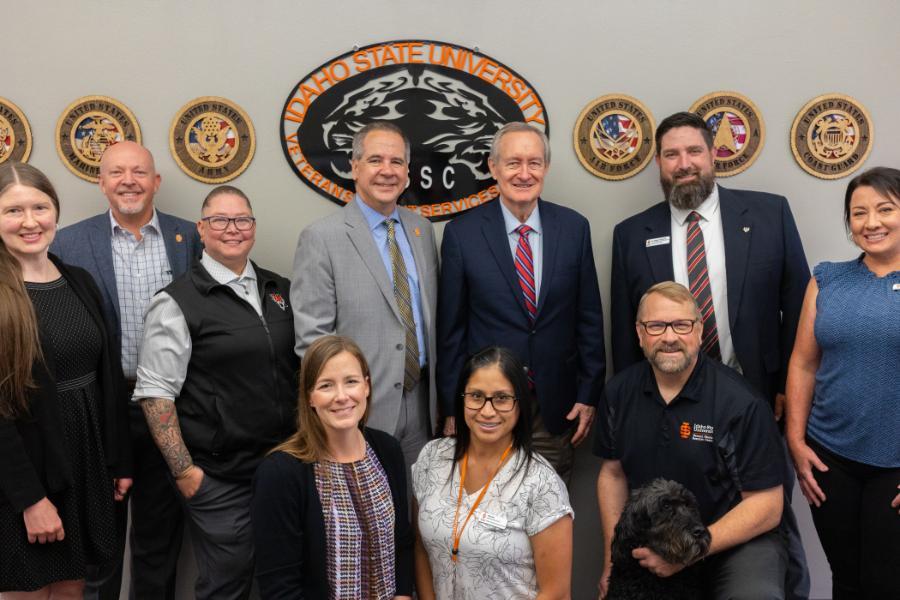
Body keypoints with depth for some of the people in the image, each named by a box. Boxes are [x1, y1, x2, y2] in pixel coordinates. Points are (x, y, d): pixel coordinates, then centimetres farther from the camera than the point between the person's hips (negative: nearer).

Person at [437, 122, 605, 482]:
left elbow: (589, 317, 5)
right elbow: (451, 328, -2)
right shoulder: (462, 233, -6)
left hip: (557, 407, 2)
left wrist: (589, 395, 3)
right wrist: (452, 408, -1)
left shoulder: (574, 227, 0)